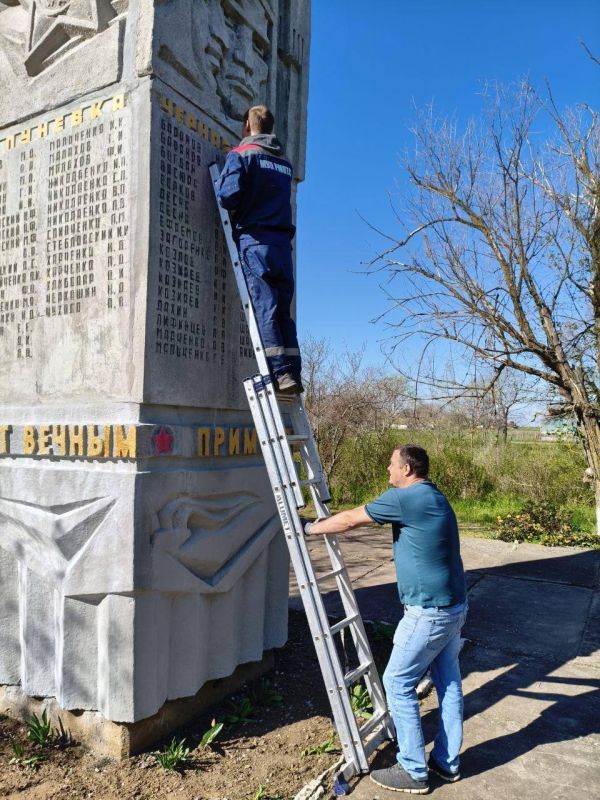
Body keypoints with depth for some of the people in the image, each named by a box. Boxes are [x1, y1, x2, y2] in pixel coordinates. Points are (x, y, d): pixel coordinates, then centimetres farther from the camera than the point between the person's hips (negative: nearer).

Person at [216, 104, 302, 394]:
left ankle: (281, 373, -18)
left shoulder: (240, 155, 3)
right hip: (282, 241, 5)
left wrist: (220, 183, 13)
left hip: (254, 239, -5)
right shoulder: (284, 161, 22)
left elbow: (229, 196, -9)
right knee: (283, 311, 4)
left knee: (265, 308, -10)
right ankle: (293, 375, 0)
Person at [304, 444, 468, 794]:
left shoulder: (404, 497, -18)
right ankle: (447, 761, 31)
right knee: (449, 683, 18)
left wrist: (311, 529, 4)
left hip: (429, 611, -9)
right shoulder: (434, 497, 10)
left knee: (398, 683, 4)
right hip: (453, 606, 9)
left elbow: (350, 520, -10)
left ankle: (414, 771, 14)